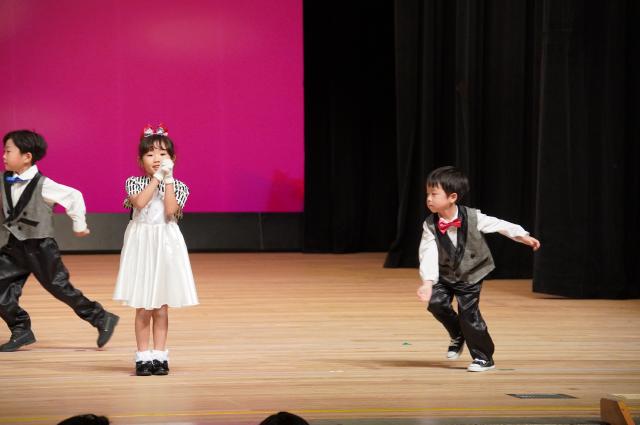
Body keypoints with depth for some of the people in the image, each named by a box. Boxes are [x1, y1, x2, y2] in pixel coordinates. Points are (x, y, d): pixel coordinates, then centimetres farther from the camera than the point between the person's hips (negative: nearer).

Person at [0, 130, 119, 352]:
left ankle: (102, 319, 12)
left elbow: (73, 196, -13)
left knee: (60, 287, -1)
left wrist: (79, 225, -6)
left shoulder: (42, 185, -16)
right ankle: (21, 331, 15)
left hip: (40, 247, -6)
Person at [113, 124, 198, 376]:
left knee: (161, 308, 5)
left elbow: (170, 210, -15)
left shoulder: (177, 186, 2)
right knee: (143, 308, 1)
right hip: (141, 244, -1)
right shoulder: (134, 183, 0)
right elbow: (140, 203, -19)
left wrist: (168, 178, -15)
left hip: (166, 245, 1)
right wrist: (157, 177, -18)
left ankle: (159, 355, 11)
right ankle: (143, 357, 7)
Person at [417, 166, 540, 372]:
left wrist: (523, 237, -16)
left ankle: (484, 357, 10)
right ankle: (458, 335, 15)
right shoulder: (430, 225, -18)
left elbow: (499, 225, -11)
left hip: (471, 274, -3)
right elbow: (429, 255, -25)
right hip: (445, 274, 3)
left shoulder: (472, 217, -22)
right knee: (436, 302, -15)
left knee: (468, 313, -9)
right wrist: (428, 282, -37)